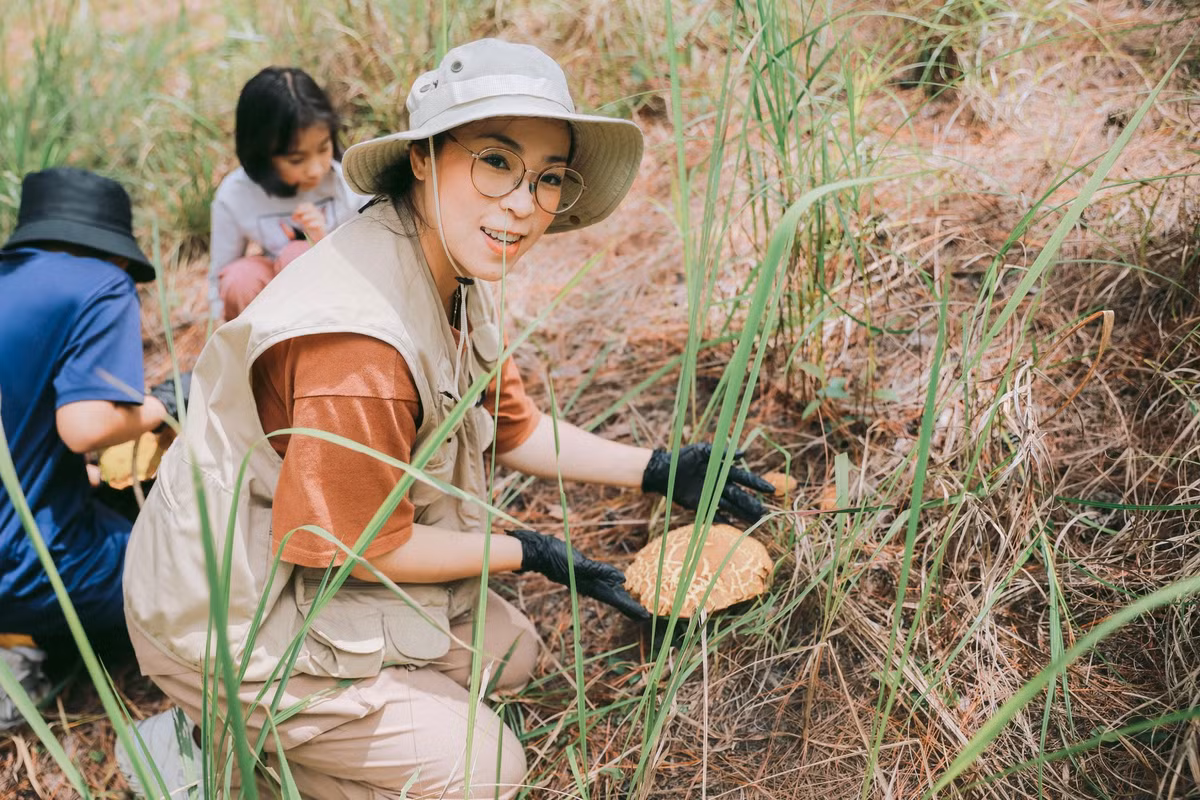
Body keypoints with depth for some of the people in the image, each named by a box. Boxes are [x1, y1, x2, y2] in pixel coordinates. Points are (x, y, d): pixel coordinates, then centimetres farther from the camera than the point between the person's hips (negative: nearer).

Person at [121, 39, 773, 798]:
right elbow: (364, 544, -23)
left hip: (324, 572, 9)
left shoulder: (455, 277, -5)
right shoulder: (358, 345, -35)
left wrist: (659, 470, -1)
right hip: (237, 620, -8)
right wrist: (528, 552, -11)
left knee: (509, 652, 16)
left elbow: (514, 426, 5)